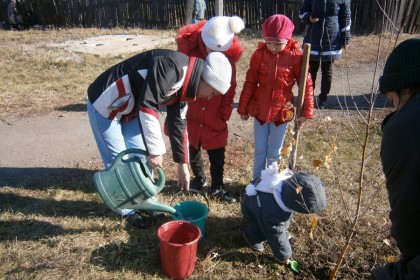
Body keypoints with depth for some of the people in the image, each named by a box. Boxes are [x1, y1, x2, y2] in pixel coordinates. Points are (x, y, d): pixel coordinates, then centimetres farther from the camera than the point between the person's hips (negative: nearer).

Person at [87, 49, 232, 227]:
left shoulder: (184, 85, -1)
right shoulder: (173, 66, -30)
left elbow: (177, 125, 7)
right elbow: (147, 107, -36)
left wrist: (183, 165, 10)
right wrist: (156, 150, -28)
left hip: (129, 110, 8)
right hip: (105, 104, -8)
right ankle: (129, 210, 18)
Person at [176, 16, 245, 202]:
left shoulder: (229, 55, -10)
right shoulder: (188, 48, -16)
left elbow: (230, 88, 0)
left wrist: (224, 114, 0)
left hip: (215, 117, 0)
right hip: (191, 114, 0)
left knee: (217, 154, 8)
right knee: (193, 149, 18)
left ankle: (217, 188, 29)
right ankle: (199, 178, 44)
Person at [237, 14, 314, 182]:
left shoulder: (295, 56, -12)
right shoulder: (259, 54, -8)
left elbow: (307, 85, -6)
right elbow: (250, 82, -2)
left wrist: (306, 111, -8)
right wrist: (243, 108, 1)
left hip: (282, 111, -1)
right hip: (260, 109, 1)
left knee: (274, 152, 13)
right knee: (259, 151, 13)